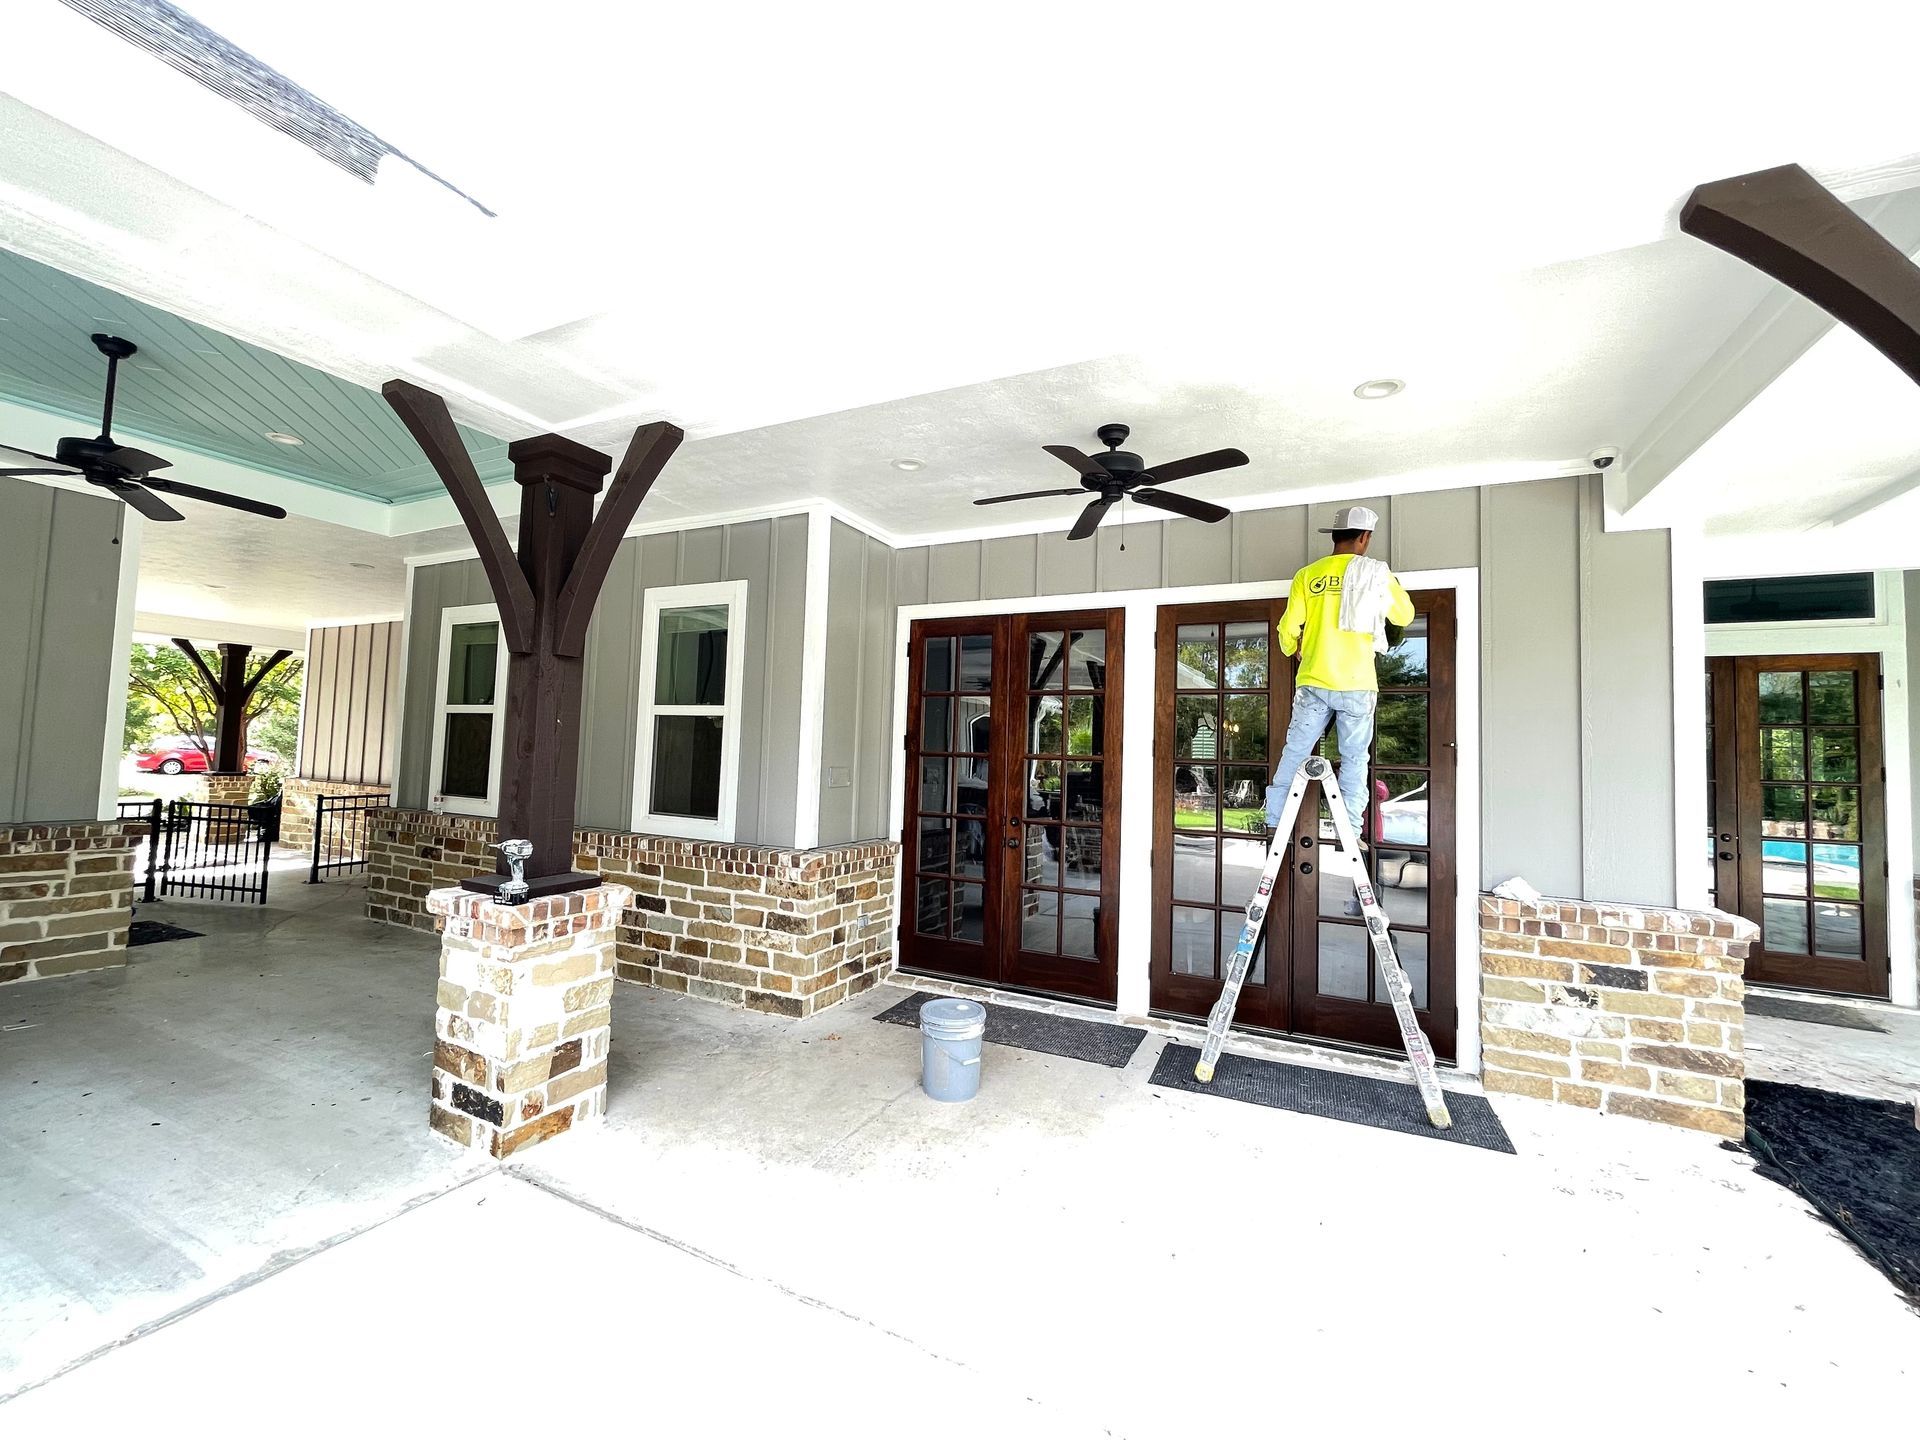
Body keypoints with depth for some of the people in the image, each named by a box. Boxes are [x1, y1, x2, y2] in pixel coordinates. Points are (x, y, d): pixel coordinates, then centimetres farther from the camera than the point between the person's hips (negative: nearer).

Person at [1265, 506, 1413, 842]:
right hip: (1357, 686, -1)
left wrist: (1292, 650, 24)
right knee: (1354, 758, 8)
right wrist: (1392, 587, 34)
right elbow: (1404, 616, 15)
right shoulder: (1376, 574, 1)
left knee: (1294, 752, 7)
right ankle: (1351, 830, 11)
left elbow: (1288, 629, 3)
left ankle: (1274, 820, 11)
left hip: (1313, 682, 2)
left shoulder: (1307, 575, 3)